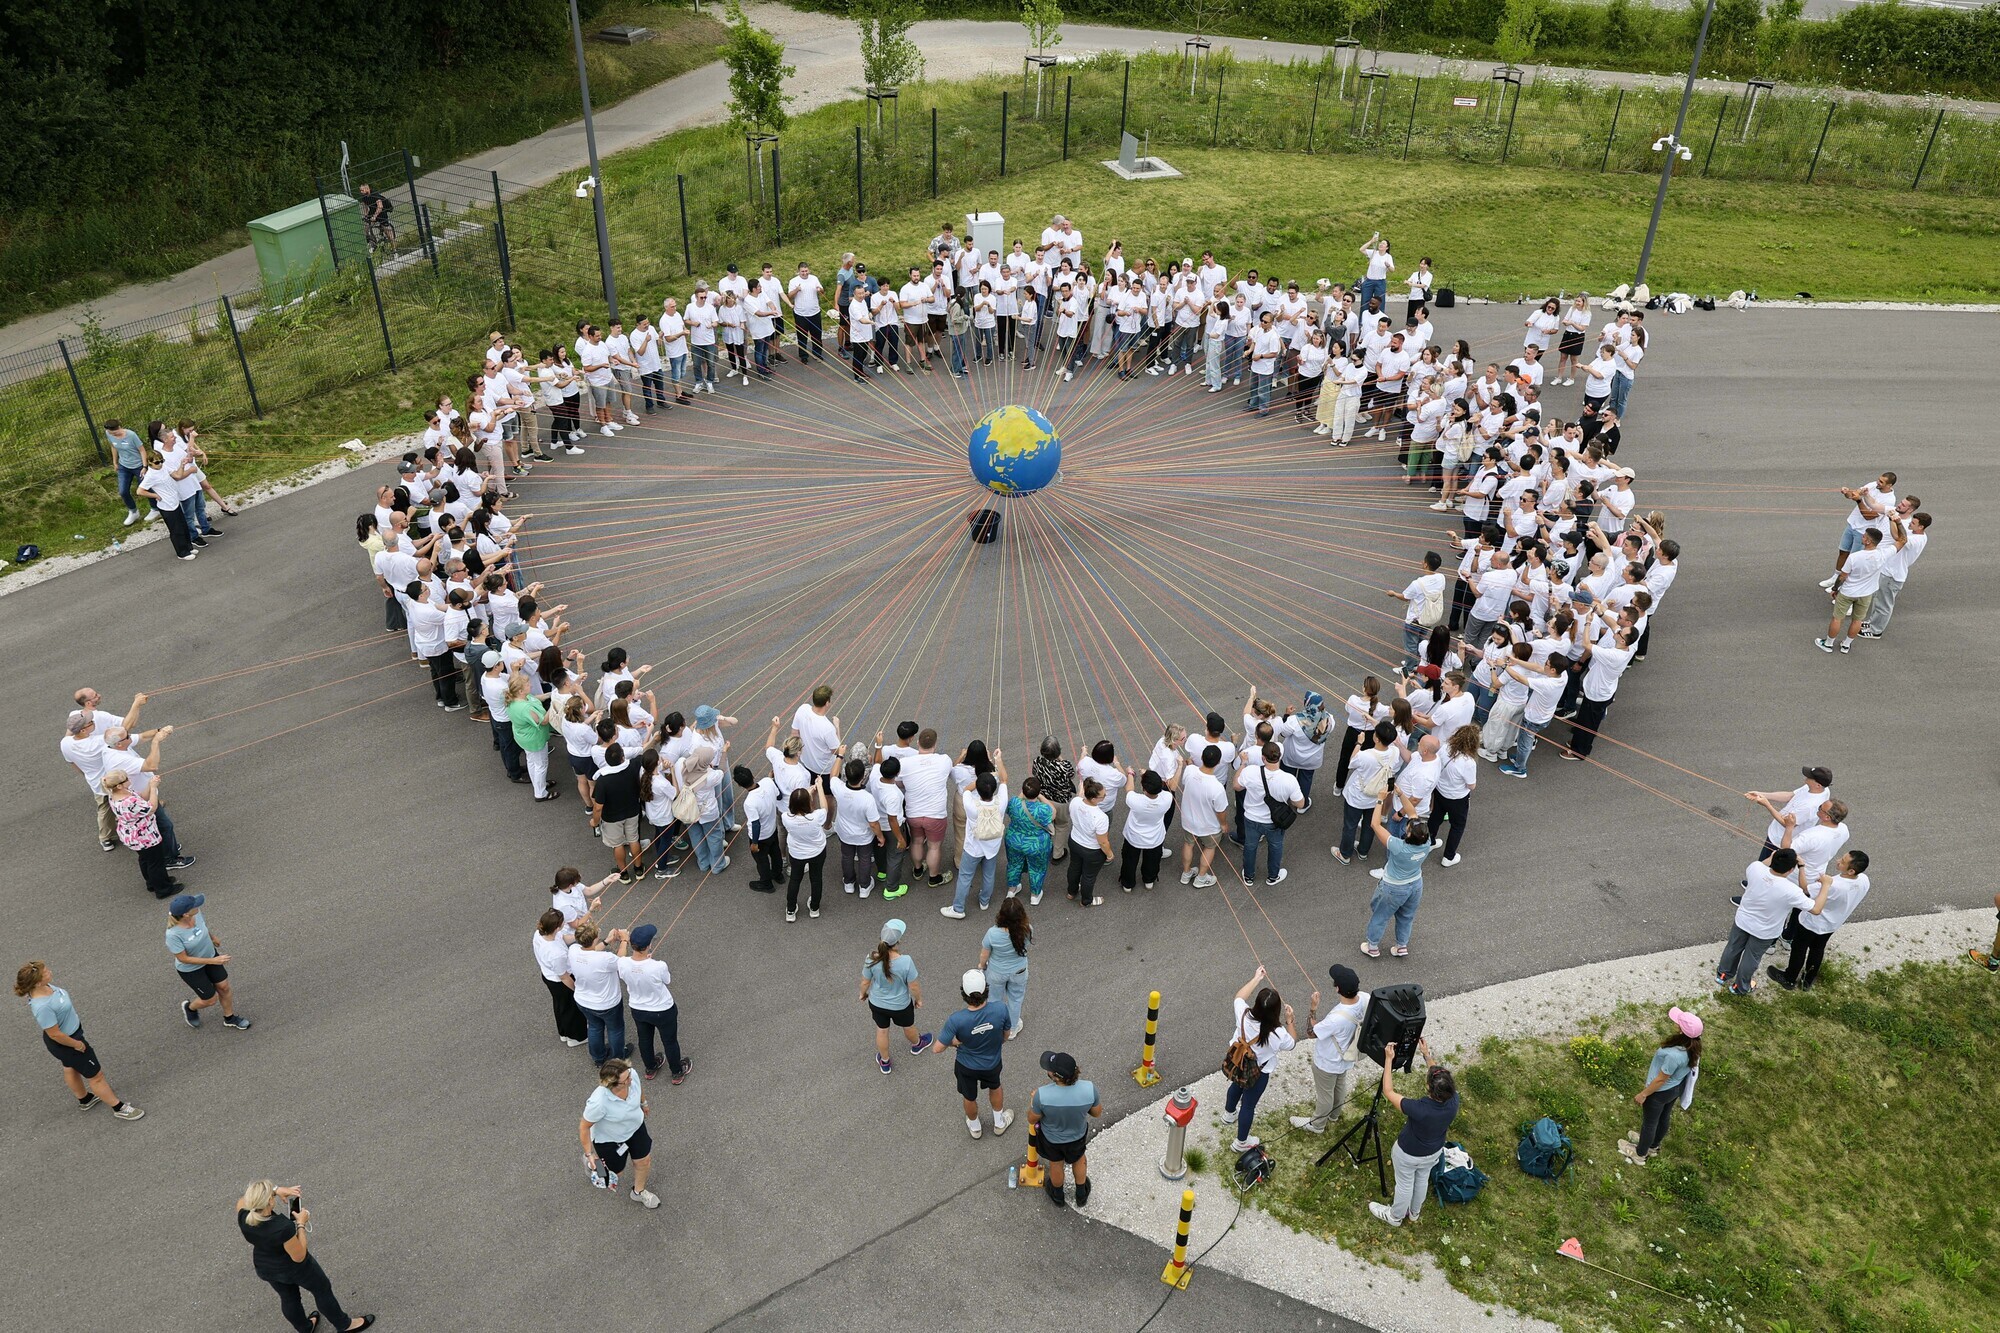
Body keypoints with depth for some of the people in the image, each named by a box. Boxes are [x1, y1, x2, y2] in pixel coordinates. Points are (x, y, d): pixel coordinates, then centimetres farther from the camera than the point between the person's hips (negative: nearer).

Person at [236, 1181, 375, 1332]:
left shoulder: (244, 1218, -27)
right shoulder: (283, 1228, -40)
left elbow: (244, 1200, -3)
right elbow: (299, 1256, -25)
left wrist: (277, 1190, -11)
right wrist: (301, 1224, -19)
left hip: (265, 1268, 5)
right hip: (295, 1267, -5)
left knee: (288, 1297, 29)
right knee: (322, 1290, 21)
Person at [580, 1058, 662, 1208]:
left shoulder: (631, 1075, -31)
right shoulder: (598, 1103, -45)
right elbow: (584, 1127, -26)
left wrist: (643, 1103, 16)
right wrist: (589, 1154, -16)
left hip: (635, 1127, 5)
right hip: (609, 1138, -4)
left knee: (644, 1161, 19)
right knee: (615, 1168, 22)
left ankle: (638, 1192, 51)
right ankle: (590, 1161, 55)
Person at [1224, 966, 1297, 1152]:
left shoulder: (1244, 1016, -29)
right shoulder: (1278, 1034, -37)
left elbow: (1239, 997, -5)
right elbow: (1292, 1043, -11)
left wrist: (1256, 978, 1)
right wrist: (1289, 1020, -7)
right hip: (1258, 1074, -4)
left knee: (1236, 1086, 35)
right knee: (1249, 1104, 18)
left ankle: (1230, 1112, 65)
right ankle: (1241, 1142, 40)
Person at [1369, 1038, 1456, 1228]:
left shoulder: (1419, 1109, -43)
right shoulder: (1453, 1101, -30)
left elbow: (1388, 1092, -31)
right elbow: (1443, 1081, -7)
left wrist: (1389, 1059, -28)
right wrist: (1427, 1054, -5)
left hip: (1408, 1154, -4)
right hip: (1433, 1153, 5)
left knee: (1405, 1184, 22)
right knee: (1422, 1180, 31)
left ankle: (1395, 1217, 49)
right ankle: (1414, 1212, 57)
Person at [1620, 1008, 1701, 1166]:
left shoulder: (1674, 1055, -43)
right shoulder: (1693, 1046, -19)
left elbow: (1661, 1080, -28)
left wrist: (1643, 1094, -12)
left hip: (1660, 1092, -7)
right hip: (1675, 1089, 7)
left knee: (1649, 1122, 18)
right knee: (1663, 1118, 30)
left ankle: (1640, 1154, 42)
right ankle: (1653, 1146, 55)